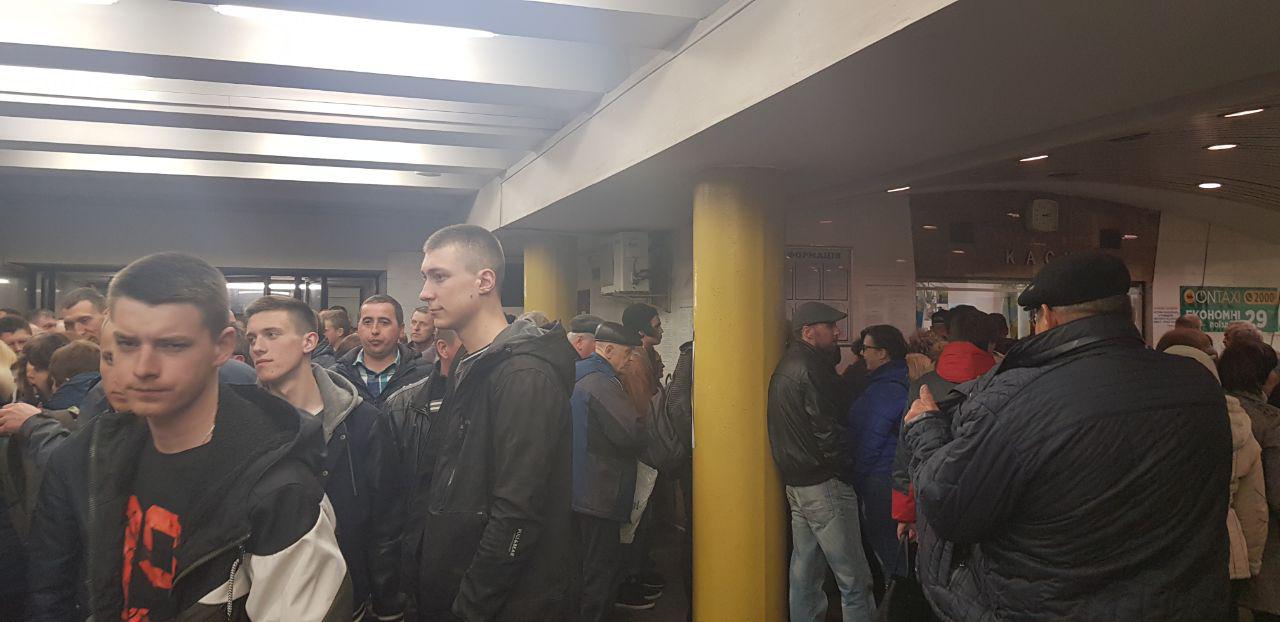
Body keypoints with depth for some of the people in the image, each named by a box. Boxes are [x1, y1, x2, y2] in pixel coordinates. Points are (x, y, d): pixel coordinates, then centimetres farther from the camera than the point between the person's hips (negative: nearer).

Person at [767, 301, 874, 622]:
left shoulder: (786, 366, 14)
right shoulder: (812, 368, -16)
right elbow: (828, 431, -19)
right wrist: (847, 471, -8)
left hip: (796, 482, 10)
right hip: (824, 485, -10)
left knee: (805, 568, 16)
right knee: (853, 578, -5)